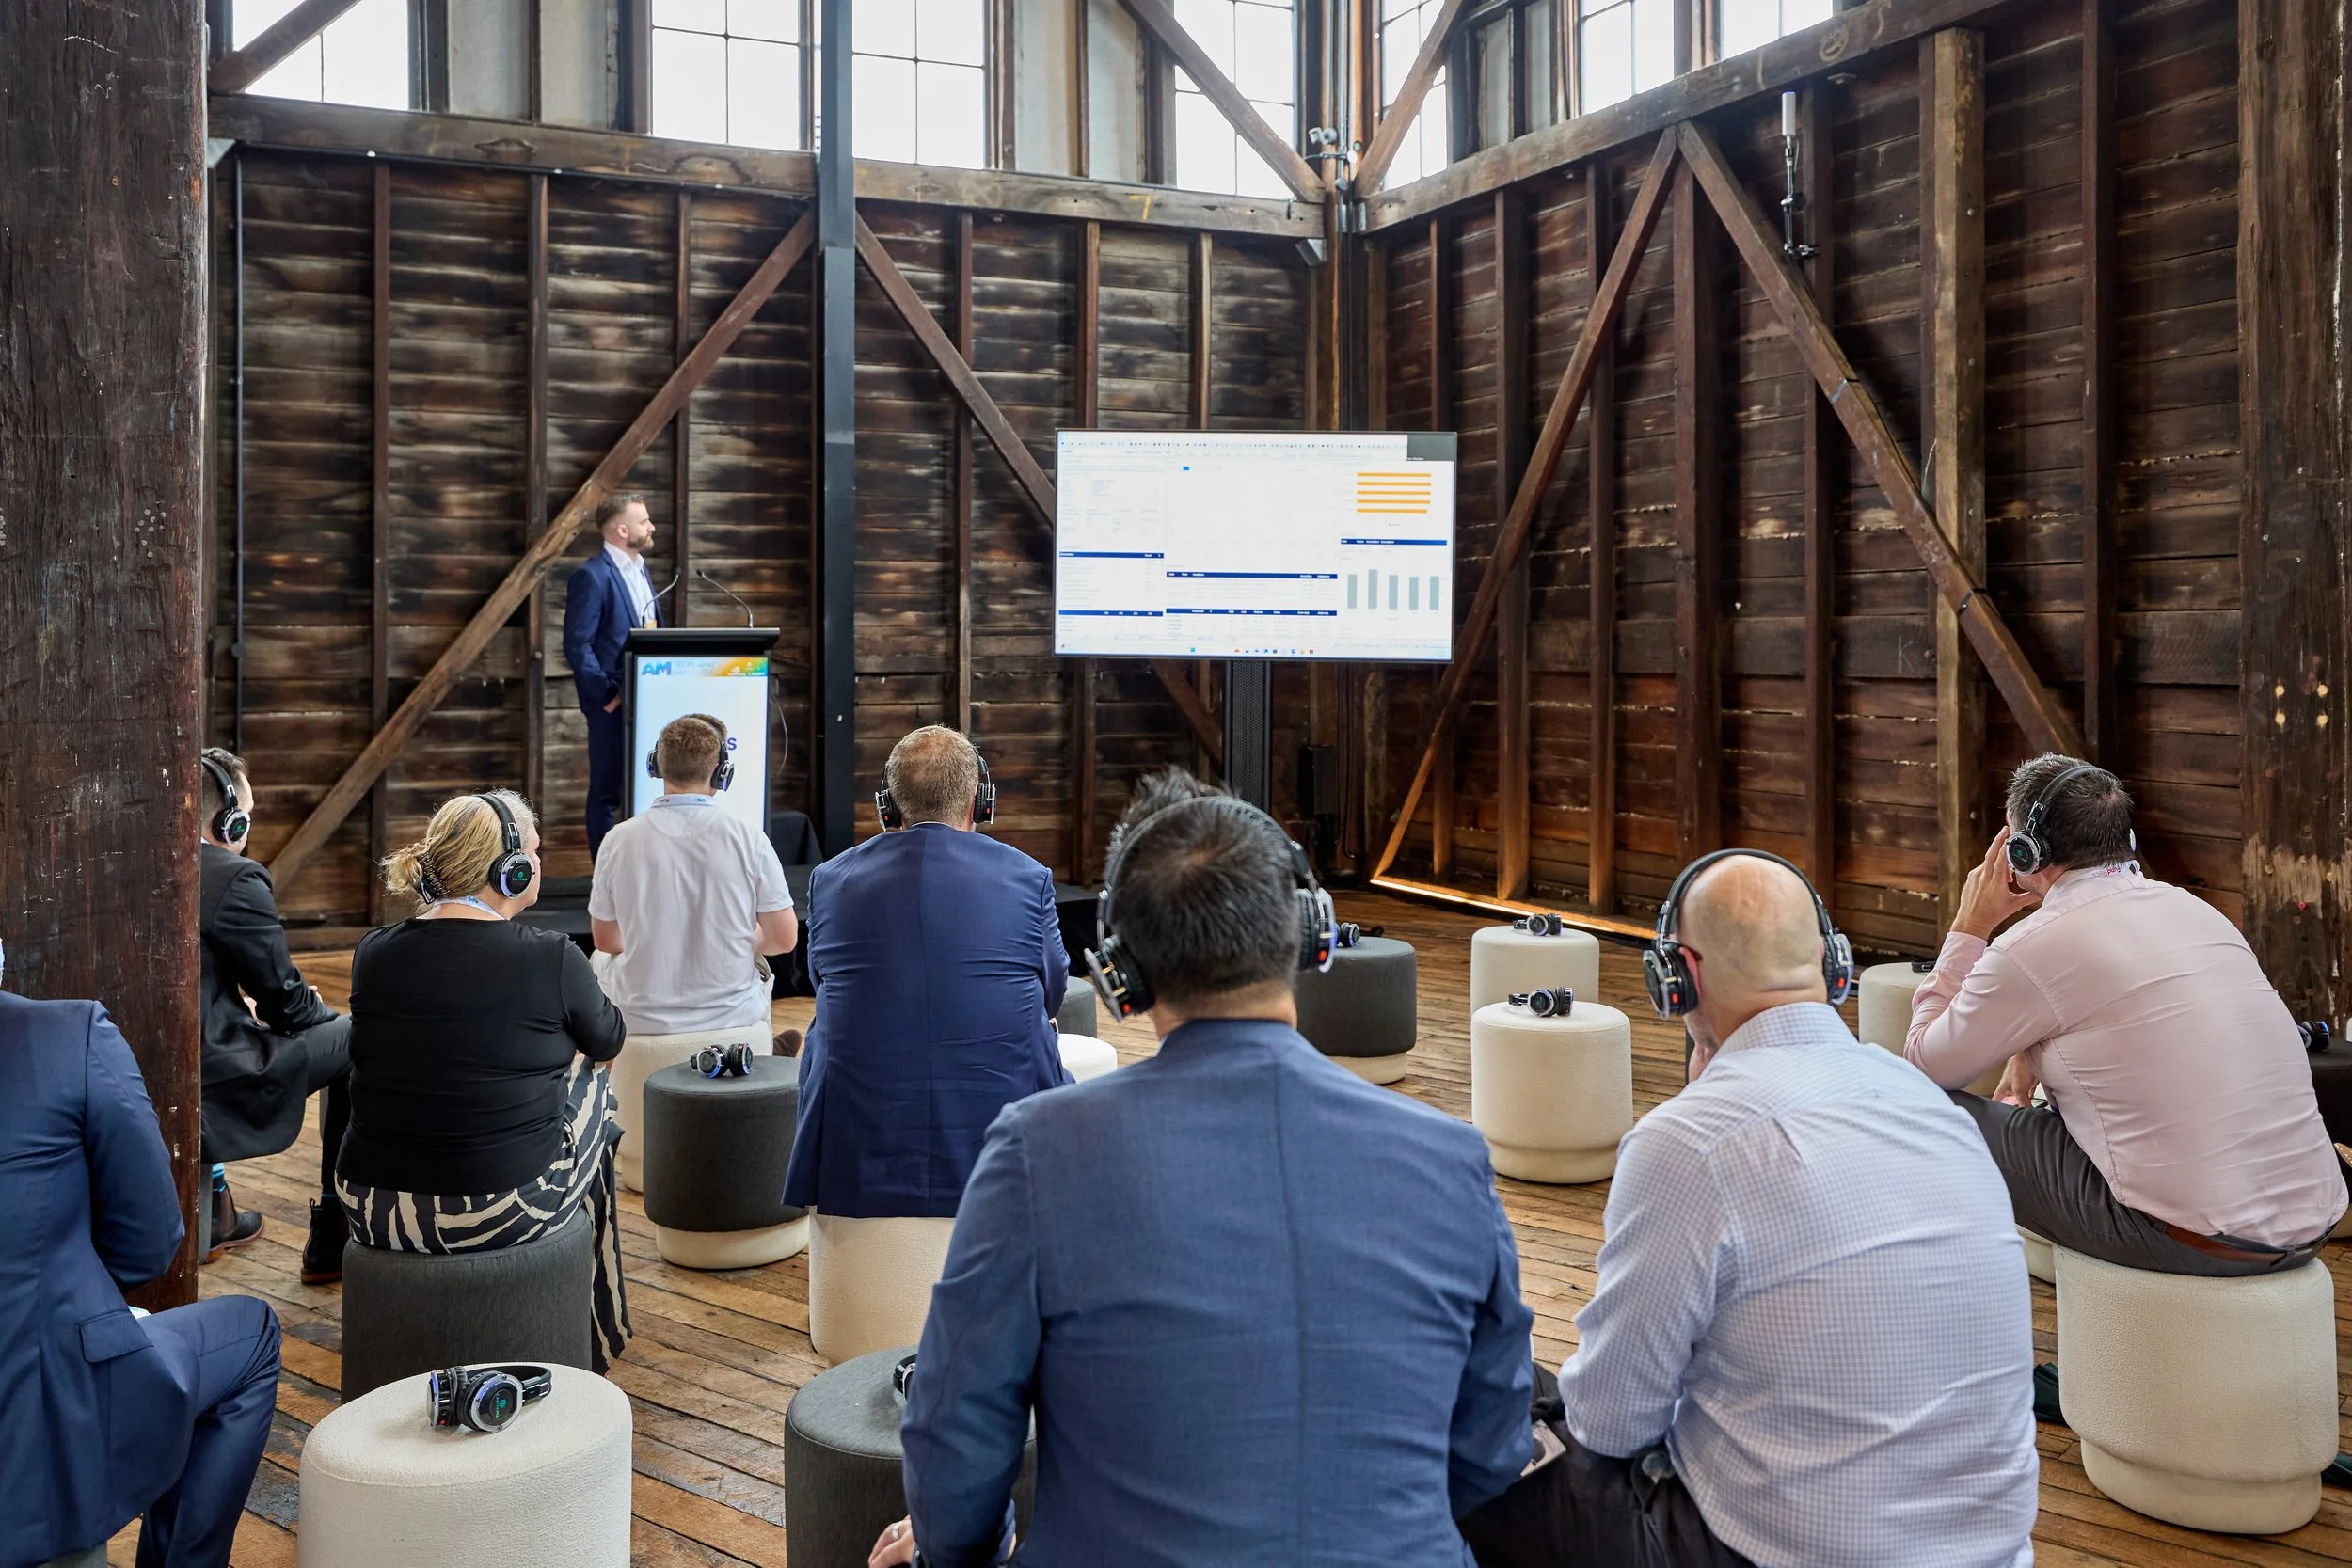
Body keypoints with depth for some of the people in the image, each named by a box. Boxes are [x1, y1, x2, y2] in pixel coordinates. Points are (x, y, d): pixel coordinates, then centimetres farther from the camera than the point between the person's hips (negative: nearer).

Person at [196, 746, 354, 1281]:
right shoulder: (235, 879, -16)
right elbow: (284, 1000, -10)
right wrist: (327, 1016, 11)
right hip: (209, 1086, -8)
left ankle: (213, 1208, 40)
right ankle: (333, 1239, 11)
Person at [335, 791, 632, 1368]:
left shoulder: (373, 952, -1)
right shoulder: (551, 958, -14)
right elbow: (606, 1041, 7)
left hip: (374, 1211, 5)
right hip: (503, 1211, -4)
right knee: (592, 1087, 23)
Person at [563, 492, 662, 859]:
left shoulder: (639, 570, 14)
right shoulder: (592, 575, -12)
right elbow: (577, 646, -16)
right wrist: (608, 695, -18)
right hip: (614, 703, -8)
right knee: (607, 792, 1)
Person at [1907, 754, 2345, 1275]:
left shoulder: (2034, 948, -11)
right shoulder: (2193, 908, 12)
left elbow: (1927, 1064, 2)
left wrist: (1969, 929, 8)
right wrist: (2031, 1050, 23)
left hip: (2196, 1242, -8)